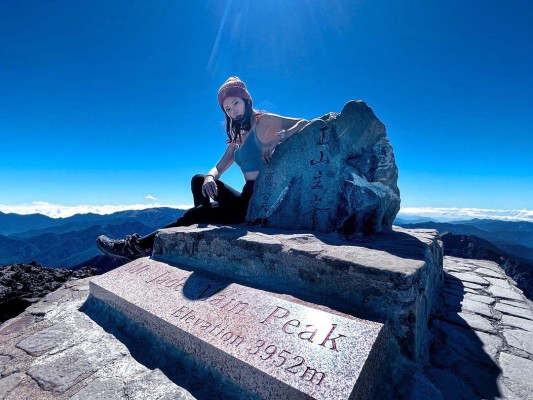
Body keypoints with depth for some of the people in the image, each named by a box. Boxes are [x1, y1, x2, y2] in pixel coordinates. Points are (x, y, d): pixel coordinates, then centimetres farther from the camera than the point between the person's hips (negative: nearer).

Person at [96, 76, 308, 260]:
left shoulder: (264, 121, -1)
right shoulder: (237, 138, 21)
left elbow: (304, 124, -10)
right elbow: (217, 169, 13)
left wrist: (277, 138, -26)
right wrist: (209, 178, -10)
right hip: (246, 199, 8)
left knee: (192, 215, -5)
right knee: (198, 179, 7)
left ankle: (138, 247, 9)